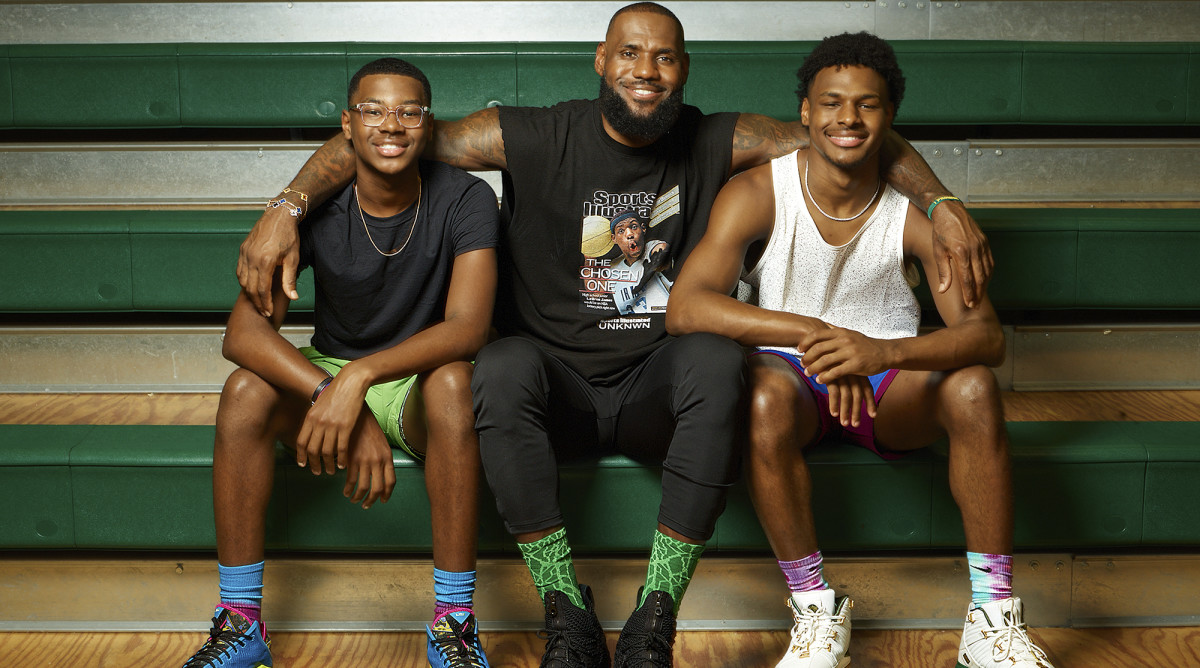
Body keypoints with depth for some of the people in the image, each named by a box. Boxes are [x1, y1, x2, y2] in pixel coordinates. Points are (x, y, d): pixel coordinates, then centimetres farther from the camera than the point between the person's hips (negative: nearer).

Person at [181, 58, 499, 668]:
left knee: (453, 381, -37)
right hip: (325, 372, 2)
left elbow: (467, 326, -28)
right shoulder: (315, 206, -12)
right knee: (245, 389, -28)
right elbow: (243, 331, -23)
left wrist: (359, 375, -43)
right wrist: (331, 393, -40)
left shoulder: (464, 200, -15)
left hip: (417, 382, -2)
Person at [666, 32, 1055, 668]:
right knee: (764, 394, -37)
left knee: (973, 386, -29)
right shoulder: (756, 195, -12)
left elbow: (986, 335, -18)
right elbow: (684, 308, -25)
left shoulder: (913, 213, -8)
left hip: (890, 382, 2)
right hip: (789, 375, -1)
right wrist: (813, 333, -39)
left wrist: (883, 351, -39)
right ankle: (816, 613, -21)